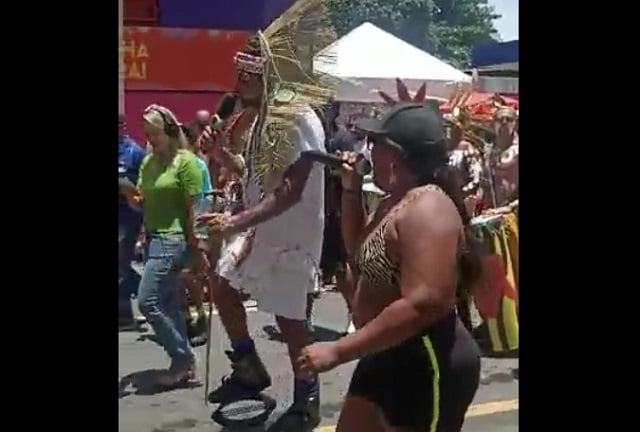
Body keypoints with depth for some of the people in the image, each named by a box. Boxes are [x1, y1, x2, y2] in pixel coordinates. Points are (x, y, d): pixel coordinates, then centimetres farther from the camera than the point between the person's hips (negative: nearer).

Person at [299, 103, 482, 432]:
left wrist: (338, 351, -30)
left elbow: (424, 304, -33)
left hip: (427, 364, -10)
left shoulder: (427, 208, -23)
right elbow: (358, 253, 22)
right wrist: (350, 190, 9)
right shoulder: (395, 203, 8)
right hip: (386, 355, 10)